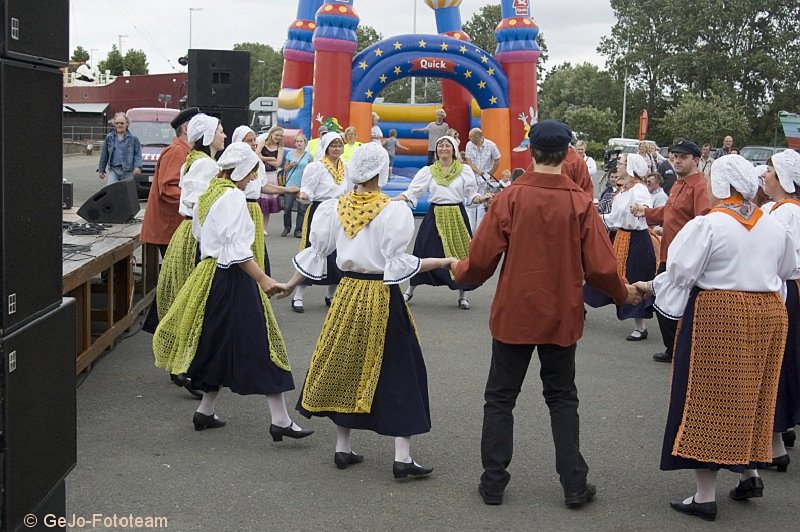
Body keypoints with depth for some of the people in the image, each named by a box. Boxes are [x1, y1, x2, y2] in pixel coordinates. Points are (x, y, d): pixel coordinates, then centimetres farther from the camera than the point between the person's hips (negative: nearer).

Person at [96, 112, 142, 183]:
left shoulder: (133, 138, 3)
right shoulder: (109, 137, 10)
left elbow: (138, 154, 0)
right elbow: (104, 155, 14)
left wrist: (138, 167, -16)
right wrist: (101, 169, 13)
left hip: (128, 172, -1)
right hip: (113, 170, 1)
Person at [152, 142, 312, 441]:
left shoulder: (207, 195, 13)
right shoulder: (233, 197, -15)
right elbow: (237, 248, -22)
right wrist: (263, 279, -24)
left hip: (211, 272, 10)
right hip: (233, 278, -9)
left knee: (218, 344, 17)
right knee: (258, 344, -8)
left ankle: (206, 411, 22)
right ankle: (280, 420, -8)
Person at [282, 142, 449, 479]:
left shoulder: (335, 208, 0)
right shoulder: (393, 212, -14)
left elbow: (316, 252, 7)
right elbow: (399, 263, -17)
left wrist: (288, 285, 20)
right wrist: (442, 262, -9)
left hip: (347, 293, 5)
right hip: (382, 299, -5)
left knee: (344, 365, 15)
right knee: (398, 372, 2)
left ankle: (342, 448, 22)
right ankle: (402, 458, 1)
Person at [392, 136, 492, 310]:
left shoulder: (464, 170, 3)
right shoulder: (428, 171, 4)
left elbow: (471, 195, 4)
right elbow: (411, 192, 0)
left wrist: (482, 198, -16)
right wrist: (391, 200, -12)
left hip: (457, 216, 0)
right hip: (435, 216, 0)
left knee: (460, 252, 1)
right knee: (424, 251, 0)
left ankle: (462, 295, 16)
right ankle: (410, 290, 18)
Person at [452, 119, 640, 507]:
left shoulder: (510, 198, -12)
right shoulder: (580, 203, -10)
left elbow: (481, 259, -9)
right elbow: (600, 267, -8)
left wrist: (459, 270, 13)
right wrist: (623, 294, 12)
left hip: (513, 314, -1)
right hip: (561, 316, 1)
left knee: (500, 399, 12)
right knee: (562, 399, 15)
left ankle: (493, 482, 15)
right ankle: (574, 485, 14)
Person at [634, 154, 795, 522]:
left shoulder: (708, 225, -13)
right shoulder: (775, 227, 5)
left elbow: (680, 273, -13)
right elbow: (786, 271, 17)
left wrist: (651, 287, 4)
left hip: (718, 316, -5)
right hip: (768, 313, 6)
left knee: (708, 400, 2)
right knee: (750, 397, 20)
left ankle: (706, 496, 5)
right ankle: (750, 473, 25)